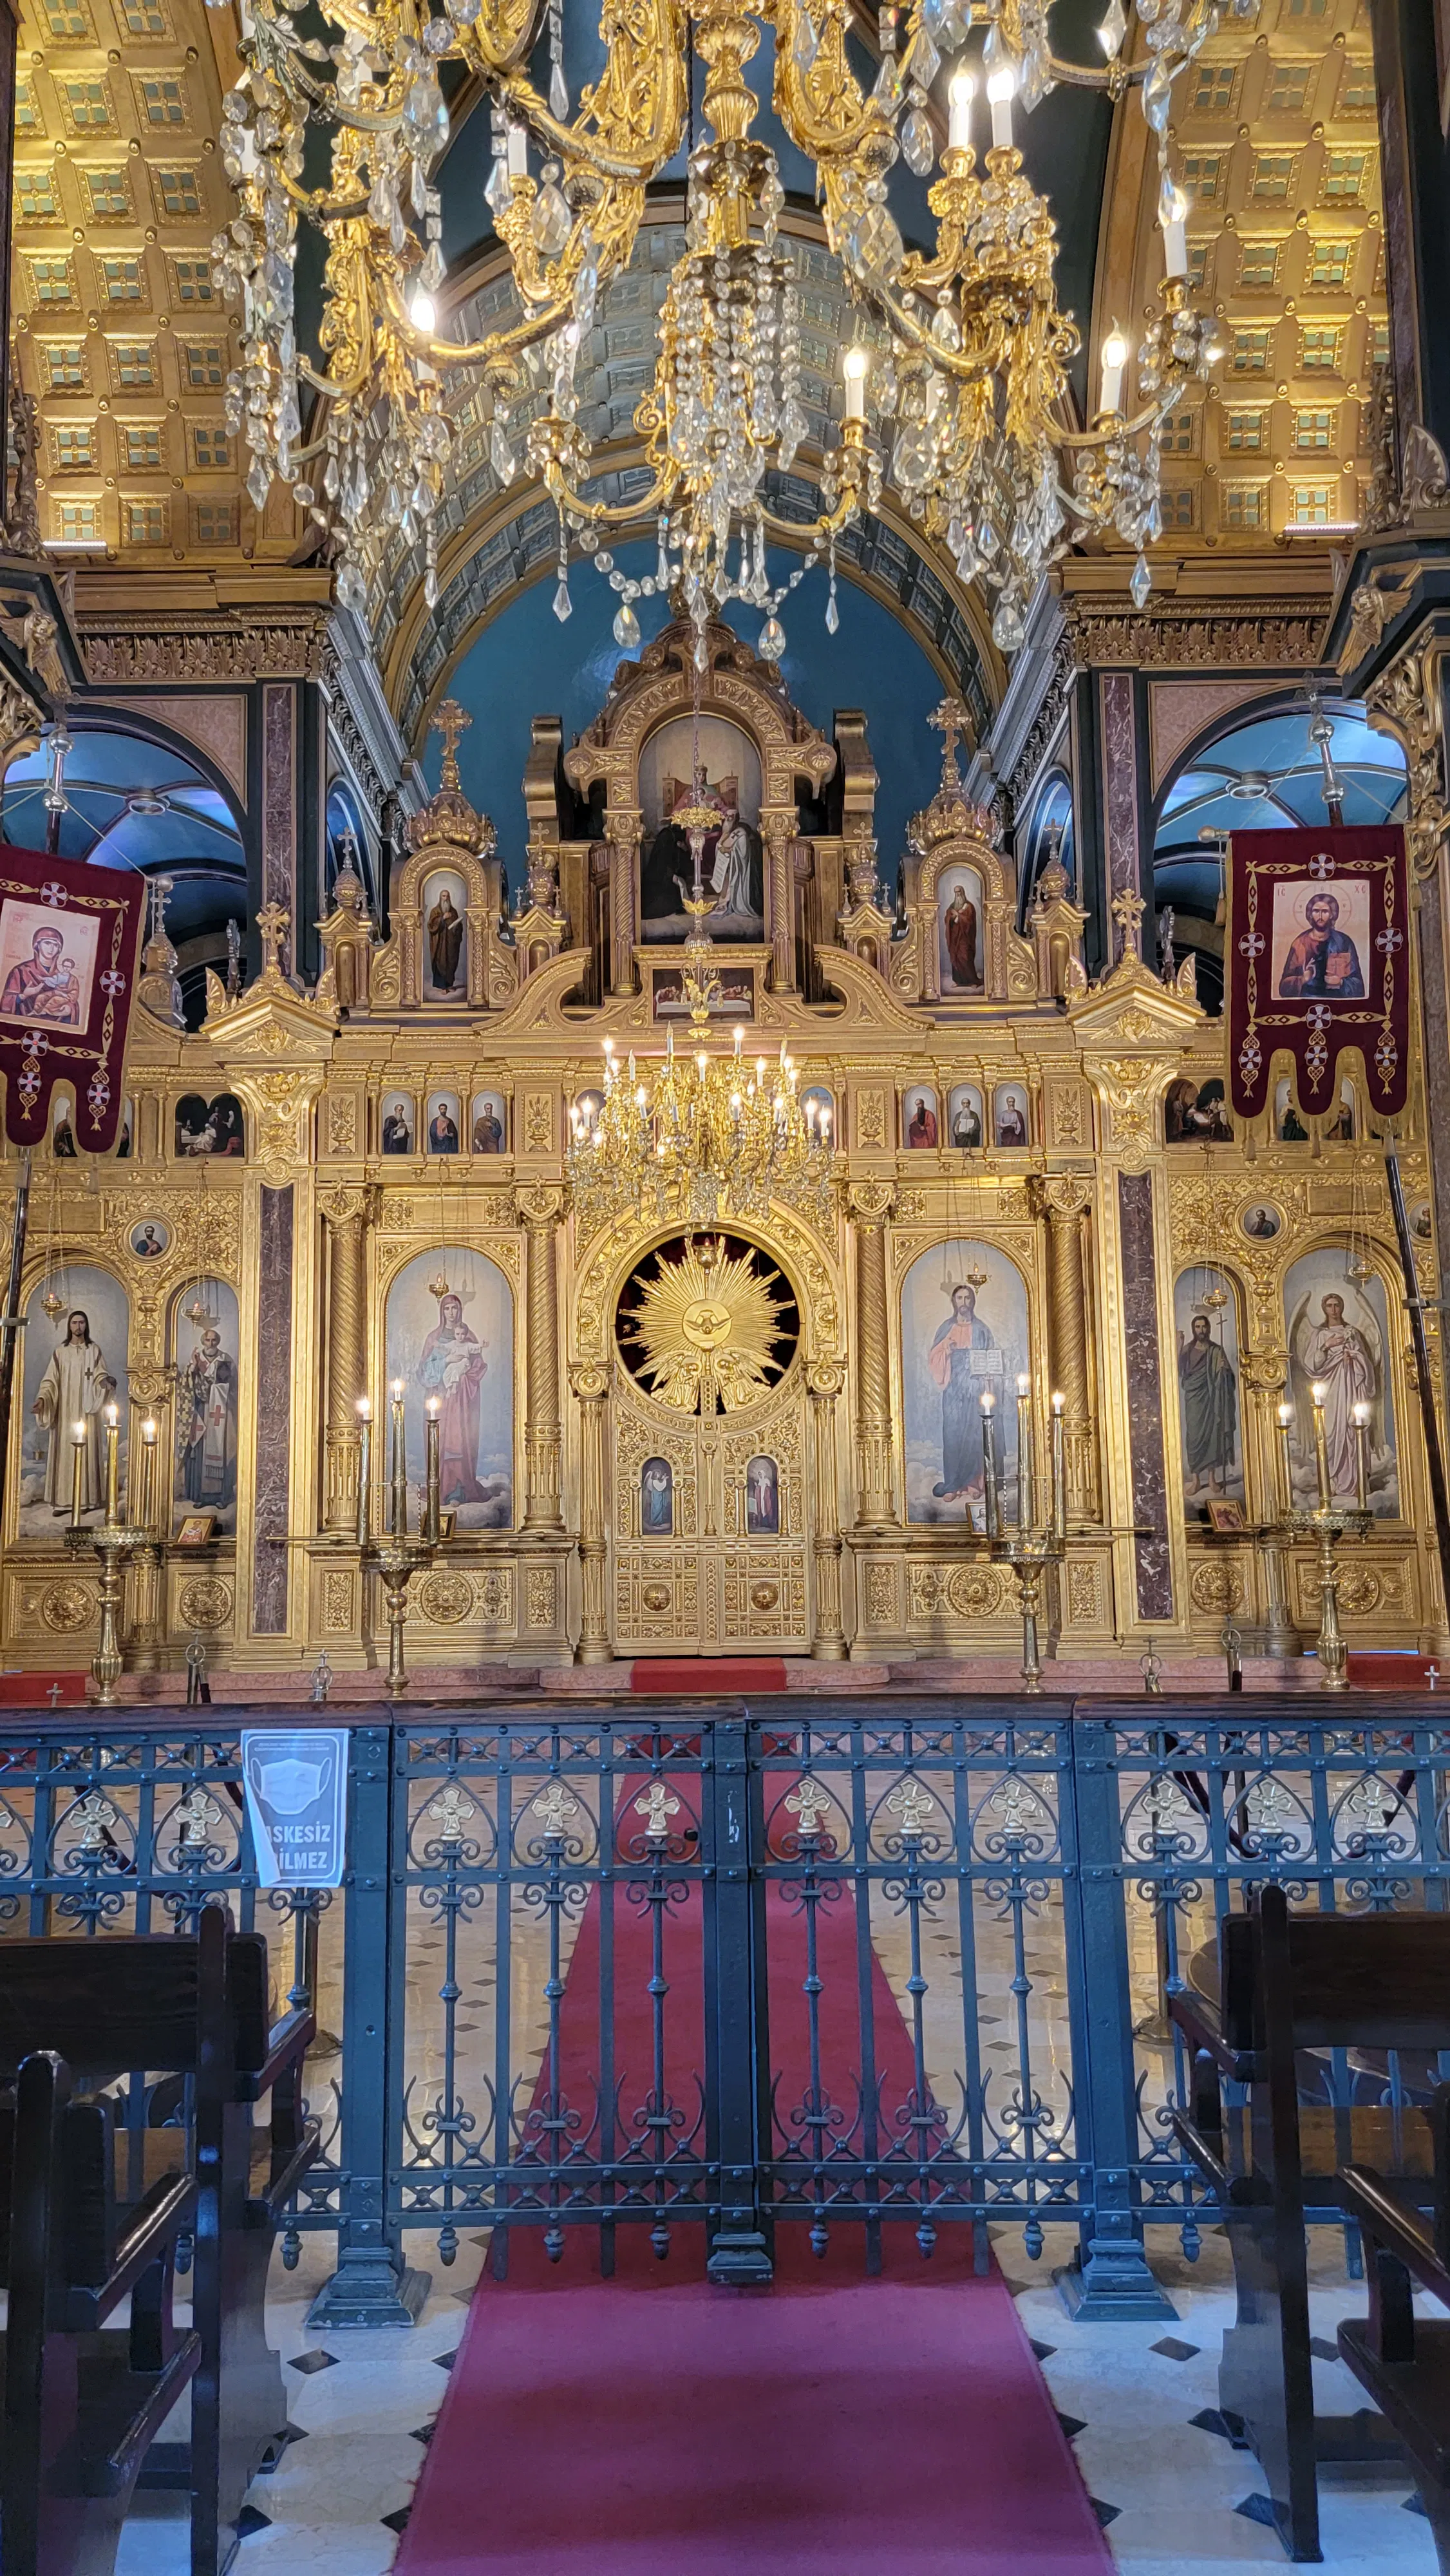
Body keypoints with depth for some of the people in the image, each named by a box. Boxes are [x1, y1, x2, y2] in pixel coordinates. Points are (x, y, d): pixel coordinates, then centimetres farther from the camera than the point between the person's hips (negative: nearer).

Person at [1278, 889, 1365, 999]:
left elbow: (1357, 983, 5)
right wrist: (1302, 980, -17)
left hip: (1336, 1000, 0)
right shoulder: (1300, 944, 4)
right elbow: (1285, 986, 1)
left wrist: (1341, 983, -13)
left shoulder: (1344, 942, 4)